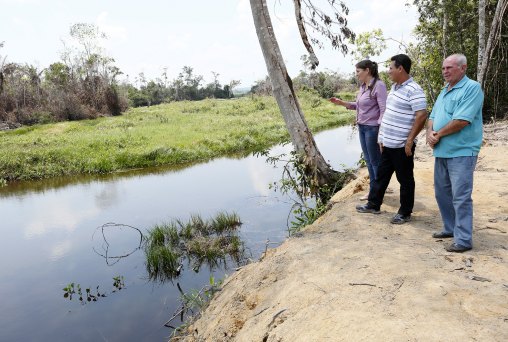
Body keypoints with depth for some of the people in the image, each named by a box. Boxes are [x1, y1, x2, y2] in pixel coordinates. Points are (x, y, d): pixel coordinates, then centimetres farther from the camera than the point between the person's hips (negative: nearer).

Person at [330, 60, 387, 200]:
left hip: (372, 128, -8)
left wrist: (380, 130, -23)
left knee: (375, 161, 3)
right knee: (368, 160, 15)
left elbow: (384, 109, -18)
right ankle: (372, 190, 26)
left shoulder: (378, 85, -15)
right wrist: (341, 102, 7)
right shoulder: (362, 86, 10)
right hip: (362, 127, 8)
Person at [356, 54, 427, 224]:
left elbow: (422, 116, -22)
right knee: (381, 174, 17)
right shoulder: (394, 87, 13)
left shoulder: (413, 90, -17)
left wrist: (410, 140, -21)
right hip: (388, 143, 9)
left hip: (402, 145, -9)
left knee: (405, 179, 5)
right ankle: (373, 204, 31)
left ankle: (405, 213, 18)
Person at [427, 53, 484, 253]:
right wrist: (430, 133, -5)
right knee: (441, 192, 15)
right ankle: (450, 228, 30)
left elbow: (461, 121, -21)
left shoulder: (472, 88, -11)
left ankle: (463, 240, 1)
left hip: (461, 152, -9)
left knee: (460, 197, -6)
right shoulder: (445, 91, 17)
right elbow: (432, 117, 16)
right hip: (441, 152, 9)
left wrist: (439, 134, -9)